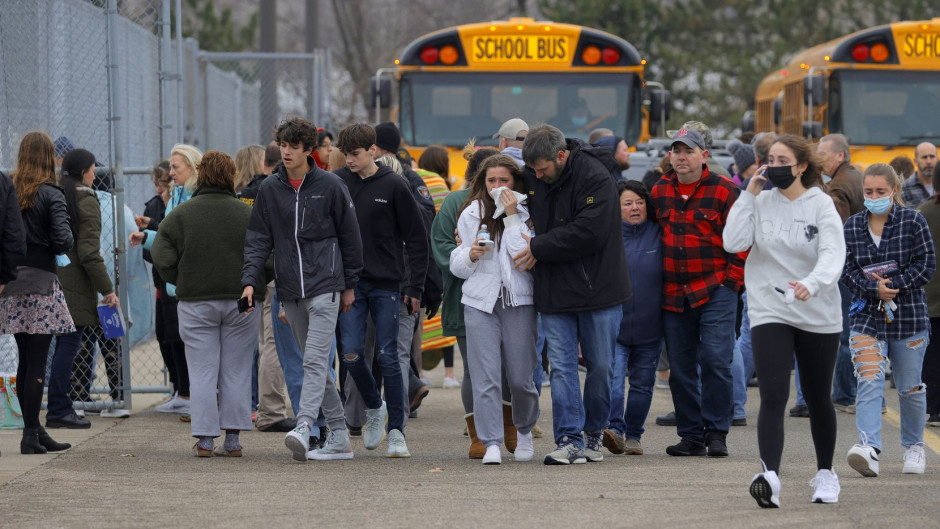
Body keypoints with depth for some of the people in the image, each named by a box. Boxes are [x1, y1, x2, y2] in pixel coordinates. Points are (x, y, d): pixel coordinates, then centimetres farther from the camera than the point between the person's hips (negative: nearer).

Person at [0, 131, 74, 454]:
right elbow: (63, 240, -16)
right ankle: (31, 436, -4)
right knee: (37, 363, -2)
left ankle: (34, 431, 18)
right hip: (40, 281, -5)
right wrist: (59, 246, 5)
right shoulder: (51, 195, -8)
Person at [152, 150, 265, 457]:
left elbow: (162, 258, -7)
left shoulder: (180, 215, -2)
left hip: (196, 302, 0)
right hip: (242, 303, 0)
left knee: (202, 373, 3)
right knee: (236, 372, 6)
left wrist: (182, 283, 9)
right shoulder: (248, 214, -1)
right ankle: (232, 440, 5)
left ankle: (205, 440, -1)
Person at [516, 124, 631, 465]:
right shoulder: (532, 177, 4)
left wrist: (539, 247, -18)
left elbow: (589, 232, -22)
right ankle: (569, 440, -5)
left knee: (600, 366, 6)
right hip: (554, 293, 4)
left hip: (597, 291, -4)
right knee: (561, 367, -3)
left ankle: (594, 433, 21)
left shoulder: (595, 178, -15)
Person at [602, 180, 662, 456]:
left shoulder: (659, 235, 3)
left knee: (642, 383, 9)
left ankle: (633, 435, 19)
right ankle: (615, 429, -24)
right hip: (613, 323, -2)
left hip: (649, 327, 2)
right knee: (612, 377, -17)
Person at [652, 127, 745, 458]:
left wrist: (732, 279, -6)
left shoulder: (723, 191, -2)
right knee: (680, 368, 6)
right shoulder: (659, 192, 11)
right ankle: (691, 435, 13)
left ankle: (716, 433, -1)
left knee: (715, 361, -10)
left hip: (715, 292, -4)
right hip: (673, 294, 5)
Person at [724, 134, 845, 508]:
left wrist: (812, 283, -40)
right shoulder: (761, 203, 2)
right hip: (769, 312, 0)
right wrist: (749, 194, -10)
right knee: (773, 396, -16)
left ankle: (825, 473, 33)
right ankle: (770, 476, -28)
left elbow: (833, 255, -20)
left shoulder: (821, 205, -6)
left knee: (818, 399, 14)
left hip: (818, 315, 0)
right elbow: (733, 242, -11)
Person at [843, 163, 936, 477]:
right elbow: (846, 270, 1)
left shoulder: (913, 222, -3)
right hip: (868, 315, 1)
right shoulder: (852, 227, 4)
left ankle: (914, 446, 31)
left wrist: (894, 285, -16)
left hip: (909, 315, -1)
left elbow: (926, 264, -6)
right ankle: (870, 450, -28)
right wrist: (874, 289, -16)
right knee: (869, 381, -16)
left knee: (909, 387, 10)